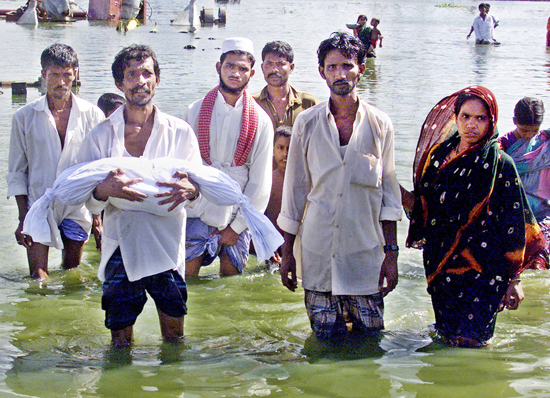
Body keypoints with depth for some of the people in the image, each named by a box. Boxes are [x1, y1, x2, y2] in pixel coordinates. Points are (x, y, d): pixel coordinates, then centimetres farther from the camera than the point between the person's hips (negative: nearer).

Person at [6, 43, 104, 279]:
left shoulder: (92, 115, 3)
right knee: (38, 282, -5)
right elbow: (16, 173, 5)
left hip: (78, 207, 1)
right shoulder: (24, 117, 2)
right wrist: (23, 219, -3)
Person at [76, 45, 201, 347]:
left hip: (167, 247, 1)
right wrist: (103, 190, -23)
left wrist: (190, 190, -19)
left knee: (175, 342, 7)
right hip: (120, 247, 0)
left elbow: (202, 184, 6)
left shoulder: (180, 132, 6)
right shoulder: (101, 136, 4)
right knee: (120, 346, 6)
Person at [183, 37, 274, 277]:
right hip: (197, 214, 0)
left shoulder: (260, 121, 1)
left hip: (237, 219, 0)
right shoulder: (195, 112, 3)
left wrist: (237, 227, -3)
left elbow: (260, 183, 0)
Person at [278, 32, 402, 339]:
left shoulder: (380, 124, 2)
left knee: (370, 335, 5)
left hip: (367, 250, 0)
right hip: (318, 252, 0)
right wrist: (288, 252, 5)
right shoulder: (307, 123, 2)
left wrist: (391, 253, -1)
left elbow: (389, 190, 4)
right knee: (326, 336, 4)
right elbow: (294, 188, 6)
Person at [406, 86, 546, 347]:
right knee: (445, 334, 12)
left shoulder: (500, 165, -8)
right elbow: (423, 201, 21)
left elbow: (514, 225, -7)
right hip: (440, 264, 5)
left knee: (467, 340, -7)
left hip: (481, 270, -5)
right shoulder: (438, 154, 6)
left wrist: (513, 279, -8)